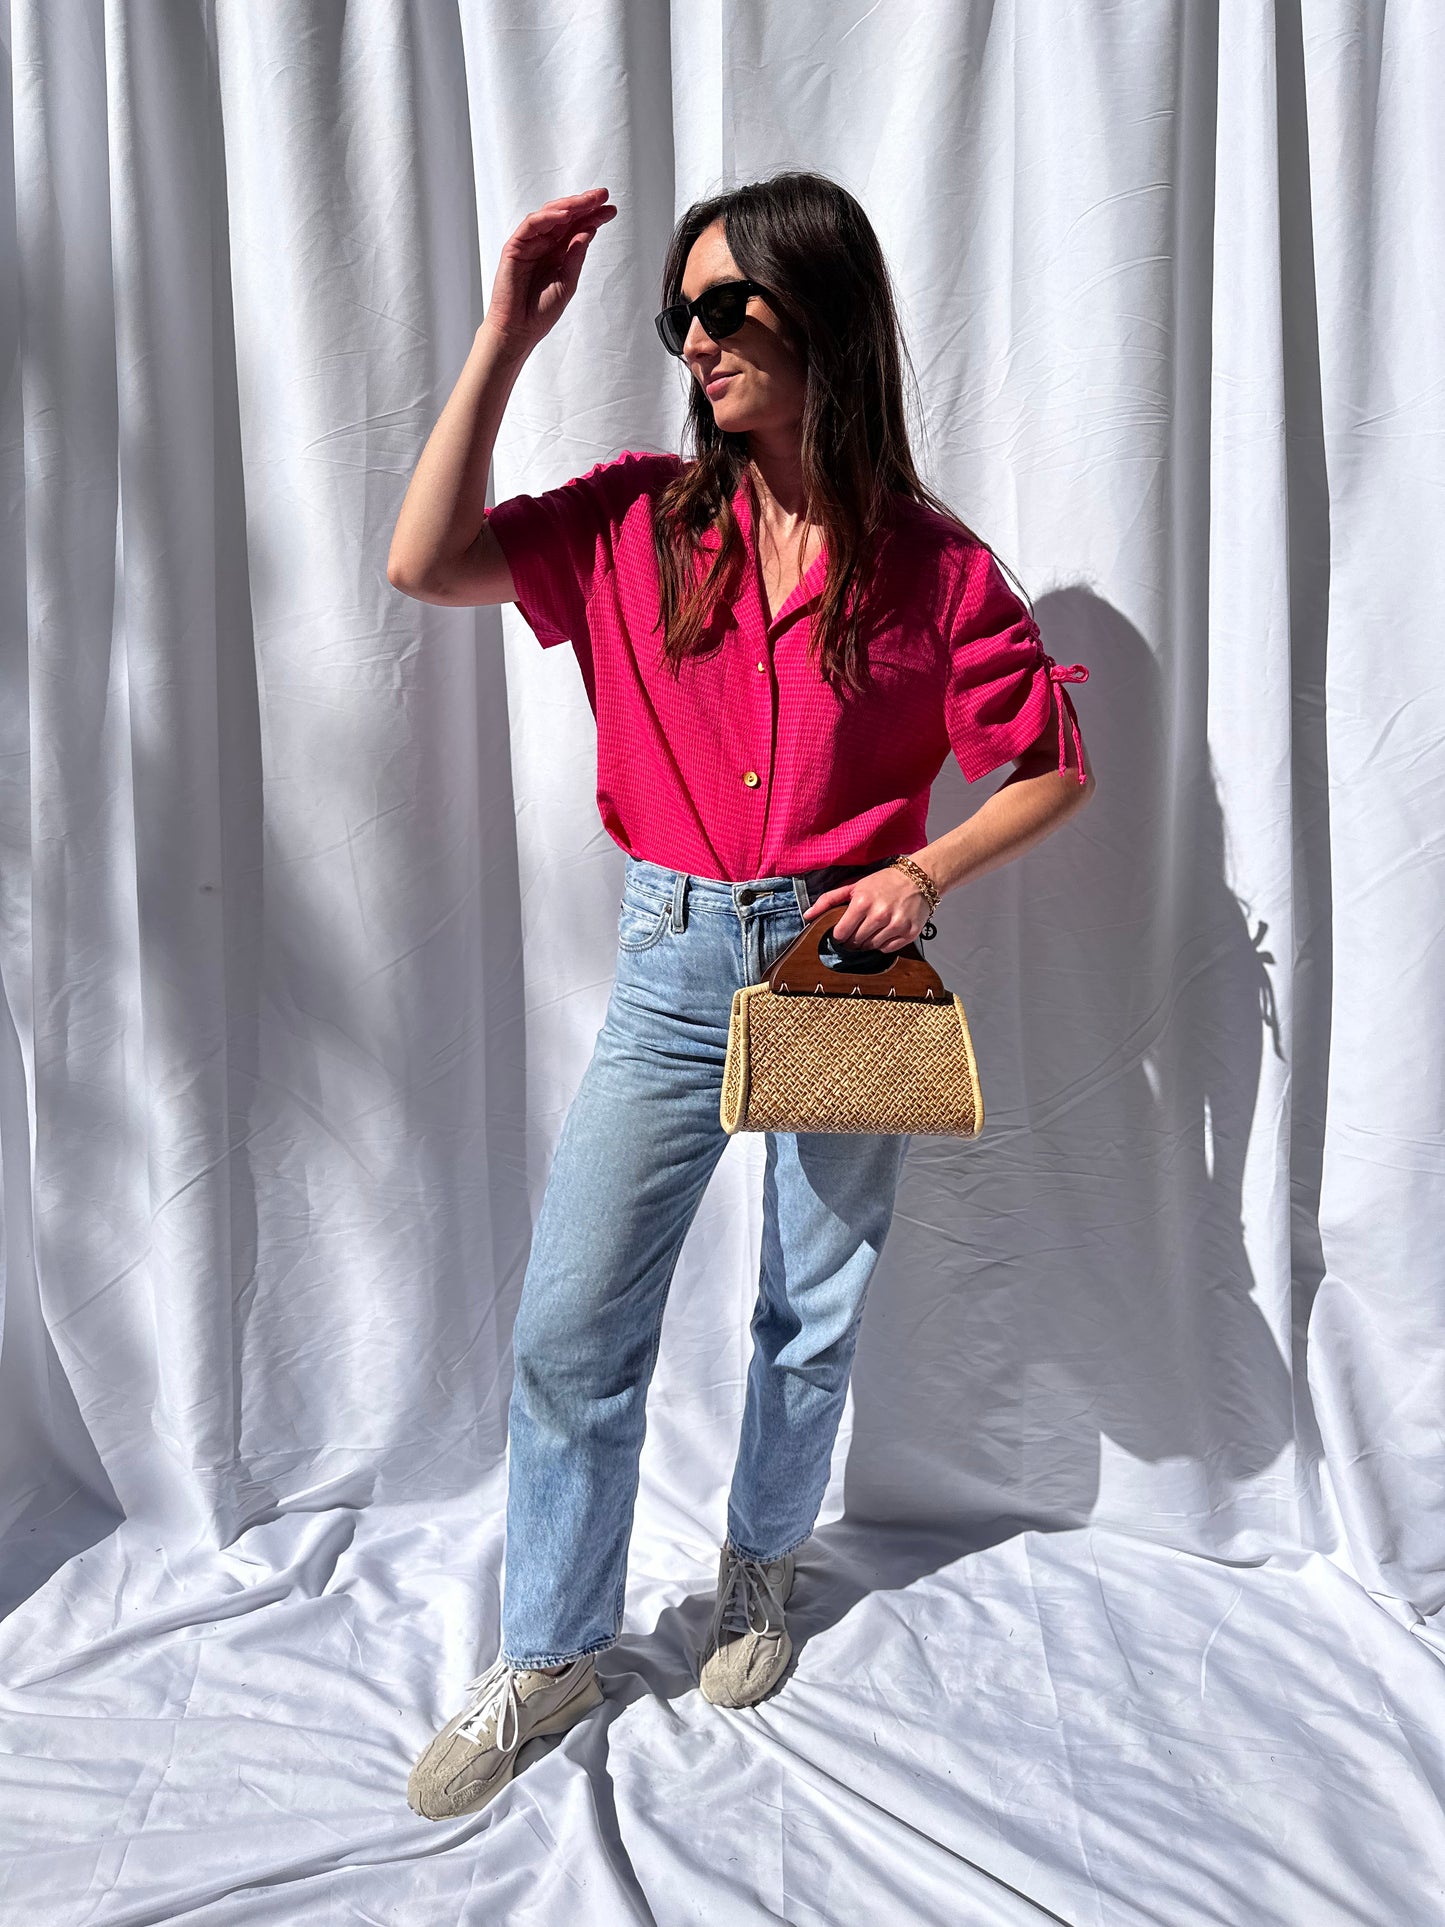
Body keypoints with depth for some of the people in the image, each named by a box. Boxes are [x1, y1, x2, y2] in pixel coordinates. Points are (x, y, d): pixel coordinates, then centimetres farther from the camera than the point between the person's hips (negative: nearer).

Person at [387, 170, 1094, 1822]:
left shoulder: (930, 566, -4)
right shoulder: (642, 521, 2)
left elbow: (1055, 765, 3)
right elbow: (426, 563, -8)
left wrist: (927, 871, -13)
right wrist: (507, 335, -8)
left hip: (844, 964, -1)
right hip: (674, 961, 1)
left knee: (813, 1312, 14)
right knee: (569, 1324, 2)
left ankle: (760, 1565, 44)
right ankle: (546, 1656, 25)